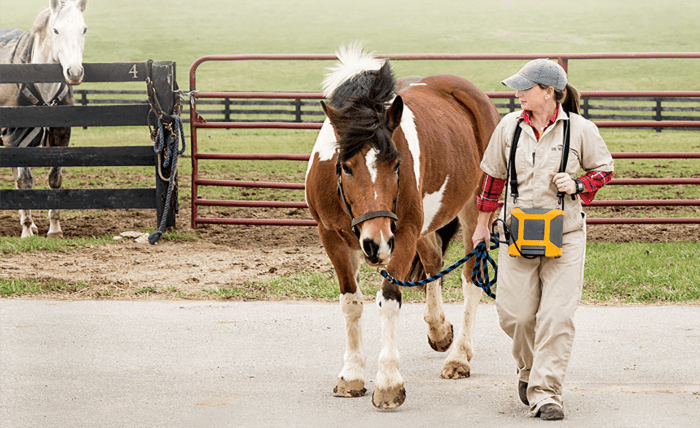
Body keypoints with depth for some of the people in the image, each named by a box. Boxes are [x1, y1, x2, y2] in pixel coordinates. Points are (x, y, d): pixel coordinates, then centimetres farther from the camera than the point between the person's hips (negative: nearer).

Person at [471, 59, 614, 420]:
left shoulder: (580, 129, -6)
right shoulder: (509, 127, 2)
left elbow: (604, 170, 8)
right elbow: (494, 177, 14)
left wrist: (577, 184, -12)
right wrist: (482, 224, 19)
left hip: (565, 234, -2)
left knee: (556, 315, -9)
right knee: (515, 313, 1)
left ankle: (545, 393, -3)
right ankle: (529, 367, 31)